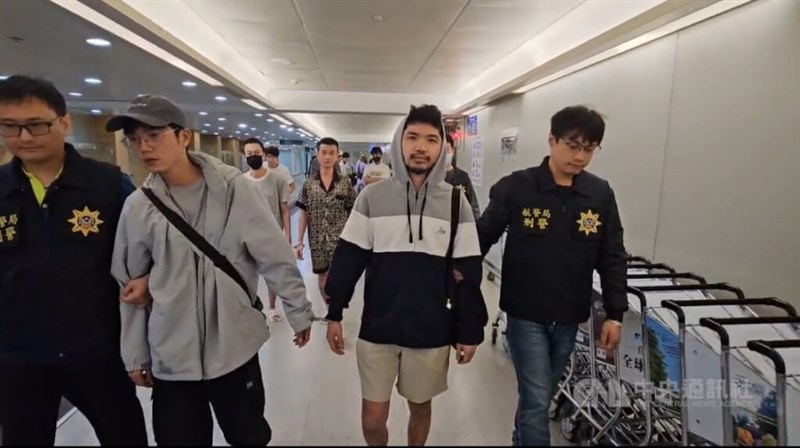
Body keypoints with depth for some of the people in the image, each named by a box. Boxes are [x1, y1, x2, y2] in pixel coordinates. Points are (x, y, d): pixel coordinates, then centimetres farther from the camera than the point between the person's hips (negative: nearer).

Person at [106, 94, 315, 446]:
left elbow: (275, 257, -7)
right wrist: (135, 355, 9)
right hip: (171, 357, 2)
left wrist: (299, 313, -3)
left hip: (235, 345, -1)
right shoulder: (137, 207, -2)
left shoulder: (232, 187, -10)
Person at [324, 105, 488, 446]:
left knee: (420, 408, 19)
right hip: (377, 328, 0)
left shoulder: (456, 202, -3)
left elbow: (468, 272, -1)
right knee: (372, 419, 10)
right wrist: (334, 314, -1)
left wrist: (469, 331, 0)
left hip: (432, 331, 0)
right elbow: (348, 259, 0)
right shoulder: (372, 197, -4)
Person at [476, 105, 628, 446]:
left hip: (569, 317, 4)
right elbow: (484, 236, -4)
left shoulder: (601, 194, -1)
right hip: (526, 314, -4)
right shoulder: (516, 187, -11)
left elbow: (612, 258, 3)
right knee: (537, 399, -1)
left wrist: (615, 313, 0)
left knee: (542, 395, 20)